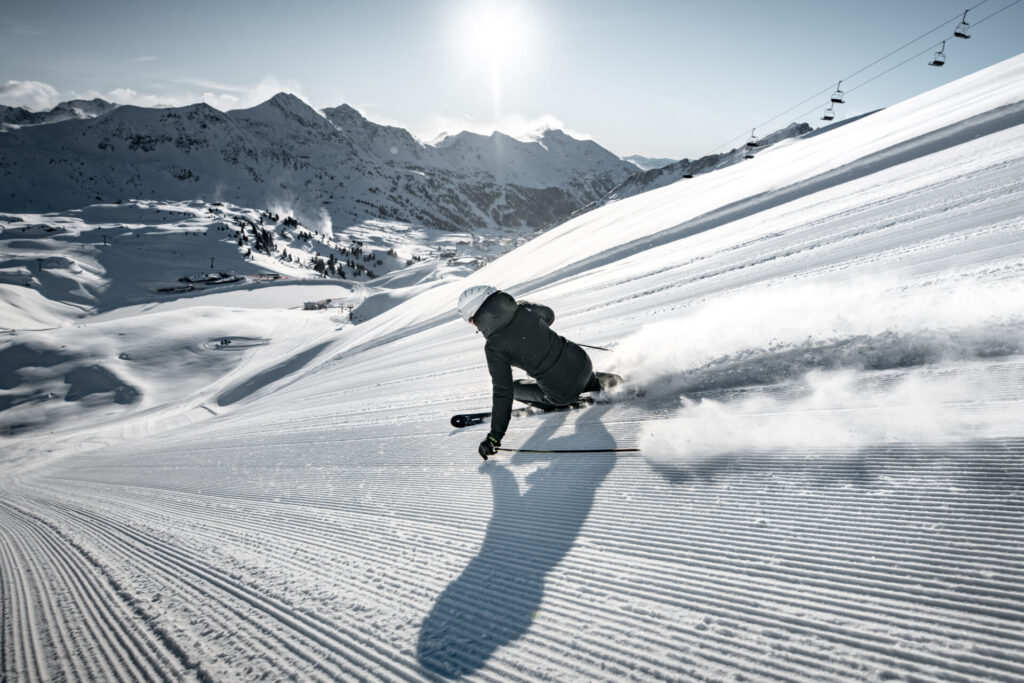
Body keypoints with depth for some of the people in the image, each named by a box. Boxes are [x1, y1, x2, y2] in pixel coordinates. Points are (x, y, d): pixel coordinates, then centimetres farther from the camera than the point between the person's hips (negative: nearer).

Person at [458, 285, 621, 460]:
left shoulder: (494, 347, -19)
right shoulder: (524, 308, -6)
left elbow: (502, 392, -16)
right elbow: (549, 315, 18)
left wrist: (495, 436, -7)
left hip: (563, 394, -4)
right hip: (583, 364, 4)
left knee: (514, 387, 23)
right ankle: (602, 381, 24)